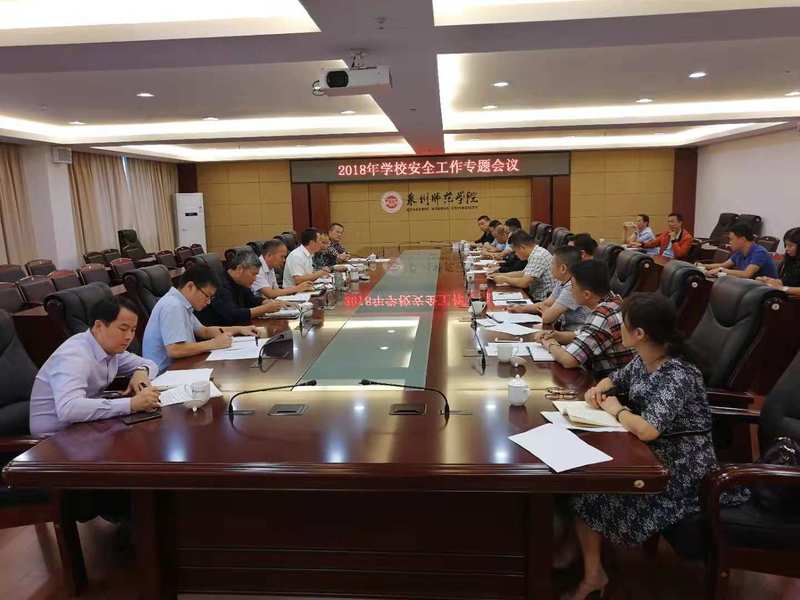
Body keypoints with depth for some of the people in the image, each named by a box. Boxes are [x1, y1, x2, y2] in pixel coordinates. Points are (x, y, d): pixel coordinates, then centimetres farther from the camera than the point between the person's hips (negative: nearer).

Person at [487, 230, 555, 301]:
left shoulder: (538, 256, -20)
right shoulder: (536, 253, 10)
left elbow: (524, 283, -23)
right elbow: (523, 273, 22)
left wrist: (504, 279, -8)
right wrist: (500, 275, 15)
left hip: (543, 301, -9)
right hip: (536, 297, 9)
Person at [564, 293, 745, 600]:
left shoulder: (678, 375, -28)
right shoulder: (644, 359, -1)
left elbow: (647, 429, -40)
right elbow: (617, 378, 19)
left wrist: (617, 409, -20)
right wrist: (599, 389, -3)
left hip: (681, 471, -8)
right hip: (653, 455, 8)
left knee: (588, 491, -11)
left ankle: (593, 574, 9)